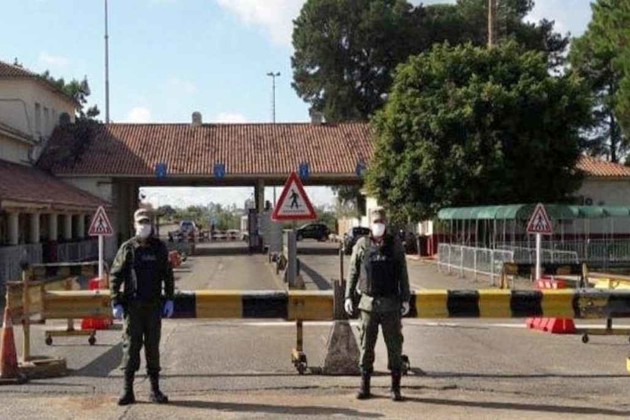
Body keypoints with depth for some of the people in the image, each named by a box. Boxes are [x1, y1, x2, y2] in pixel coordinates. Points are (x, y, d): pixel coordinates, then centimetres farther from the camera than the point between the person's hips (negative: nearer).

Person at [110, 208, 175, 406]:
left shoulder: (160, 248, 6)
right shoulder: (128, 248, 0)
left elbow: (168, 275, 10)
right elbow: (115, 276, 0)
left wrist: (169, 300, 2)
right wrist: (116, 303, -6)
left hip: (154, 305, 2)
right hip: (132, 305, -2)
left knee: (153, 346, 6)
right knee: (131, 346, -1)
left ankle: (155, 390, 13)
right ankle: (127, 390, 5)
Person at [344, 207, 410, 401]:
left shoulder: (395, 244, 4)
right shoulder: (362, 244, 4)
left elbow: (403, 273, 5)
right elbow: (353, 272, 8)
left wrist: (405, 299, 1)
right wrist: (349, 296, 2)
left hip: (391, 304, 0)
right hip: (368, 303, 0)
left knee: (394, 345, 3)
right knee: (366, 345, 6)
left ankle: (395, 387, 11)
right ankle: (364, 386, 16)